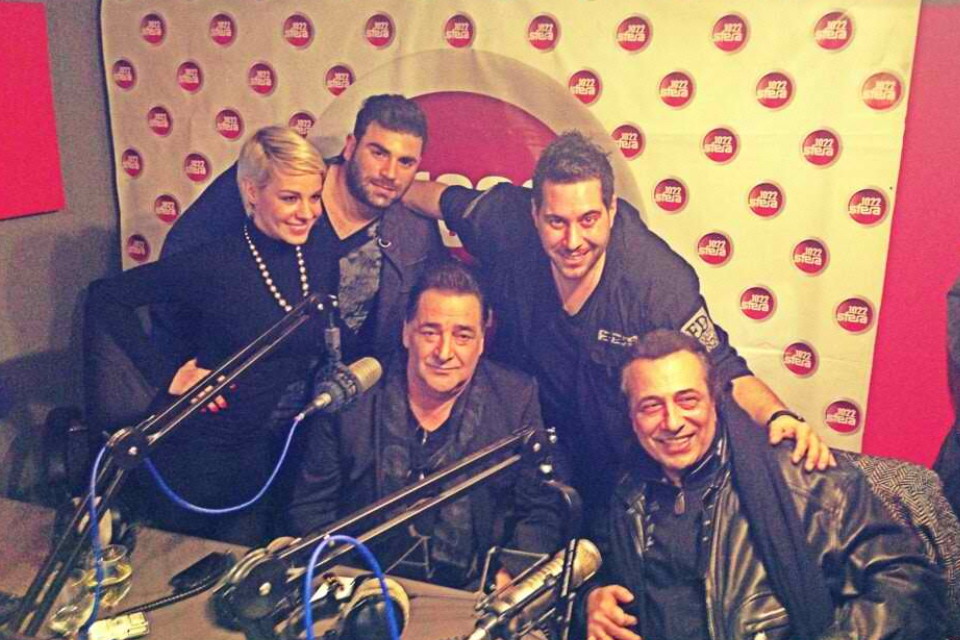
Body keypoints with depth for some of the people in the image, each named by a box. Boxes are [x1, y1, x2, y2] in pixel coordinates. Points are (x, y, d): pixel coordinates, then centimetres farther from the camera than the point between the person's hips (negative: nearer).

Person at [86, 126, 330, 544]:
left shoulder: (318, 258, -4)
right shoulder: (214, 263, -20)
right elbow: (104, 297, -13)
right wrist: (165, 373, -16)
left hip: (265, 448, 5)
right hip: (196, 450, -4)